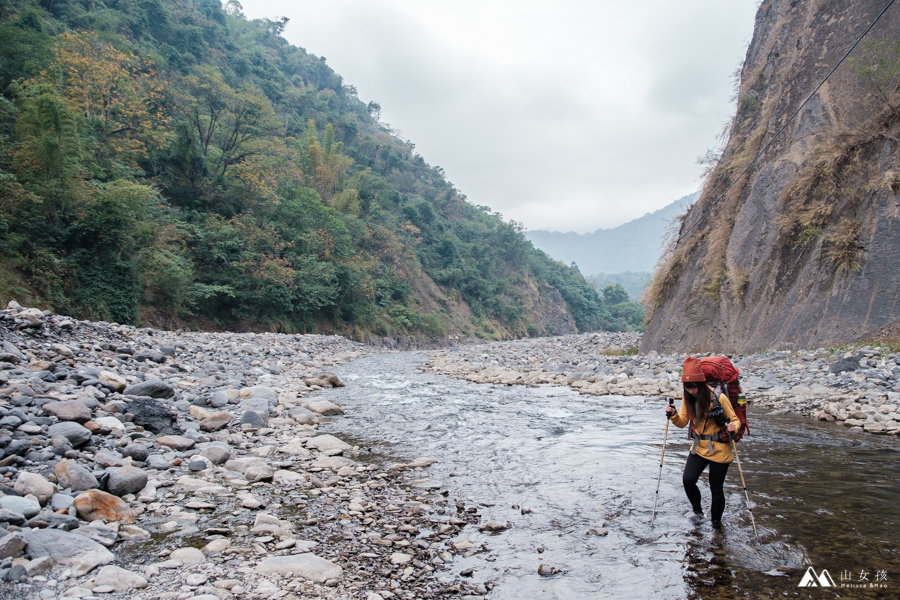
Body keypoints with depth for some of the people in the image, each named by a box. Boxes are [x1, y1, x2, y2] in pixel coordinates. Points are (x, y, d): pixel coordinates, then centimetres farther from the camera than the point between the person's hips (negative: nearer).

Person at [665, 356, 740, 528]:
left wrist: (733, 427, -30)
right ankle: (698, 511, 14)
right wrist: (673, 415, -18)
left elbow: (734, 419, -7)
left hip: (719, 450, -4)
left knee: (716, 489, 6)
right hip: (698, 447, 4)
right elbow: (682, 422, 2)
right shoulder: (687, 398, -4)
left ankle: (716, 521, 30)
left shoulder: (718, 397, -18)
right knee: (688, 480, -12)